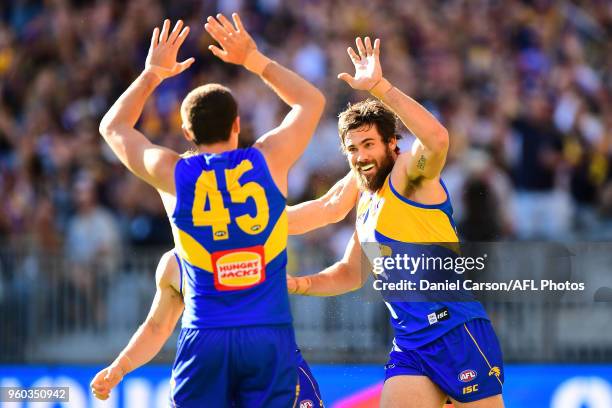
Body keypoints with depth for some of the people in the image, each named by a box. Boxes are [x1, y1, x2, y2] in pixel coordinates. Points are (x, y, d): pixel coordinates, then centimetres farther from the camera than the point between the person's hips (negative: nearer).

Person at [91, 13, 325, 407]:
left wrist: (152, 73, 30)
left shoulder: (173, 173, 3)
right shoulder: (268, 160, 3)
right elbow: (312, 101, 22)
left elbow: (113, 127, 23)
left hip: (204, 338, 0)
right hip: (270, 334, 0)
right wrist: (255, 60, 24)